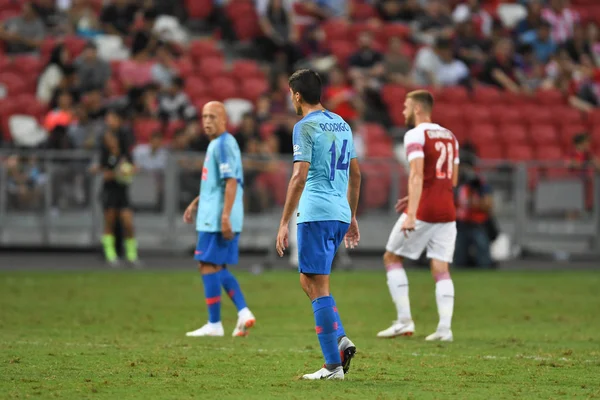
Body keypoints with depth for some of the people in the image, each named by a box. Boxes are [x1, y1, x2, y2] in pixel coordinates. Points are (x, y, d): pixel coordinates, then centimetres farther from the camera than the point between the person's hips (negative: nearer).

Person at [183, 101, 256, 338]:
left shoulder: (224, 144, -13)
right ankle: (243, 312, 7)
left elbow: (231, 181, -21)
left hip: (217, 218, -10)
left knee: (209, 266, -6)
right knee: (218, 269, 12)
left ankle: (214, 325, -2)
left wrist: (225, 216, -26)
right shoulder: (216, 144, 18)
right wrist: (195, 204, 28)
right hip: (211, 216, 10)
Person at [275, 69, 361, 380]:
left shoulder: (305, 127, -8)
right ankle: (341, 340, 3)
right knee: (308, 280, 19)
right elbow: (355, 173, 20)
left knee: (318, 286, -4)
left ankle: (333, 365, -6)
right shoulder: (341, 124, 15)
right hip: (340, 214, 8)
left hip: (315, 214, -8)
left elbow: (299, 177, -16)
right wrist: (351, 217, 28)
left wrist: (284, 223, -14)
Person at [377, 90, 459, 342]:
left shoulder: (415, 135, -7)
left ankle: (404, 321, 3)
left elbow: (417, 176, -18)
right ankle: (445, 328, -7)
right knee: (441, 269, 5)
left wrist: (411, 214, -25)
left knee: (391, 258, 9)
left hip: (424, 210, -6)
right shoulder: (450, 136, 16)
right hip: (447, 212, 6)